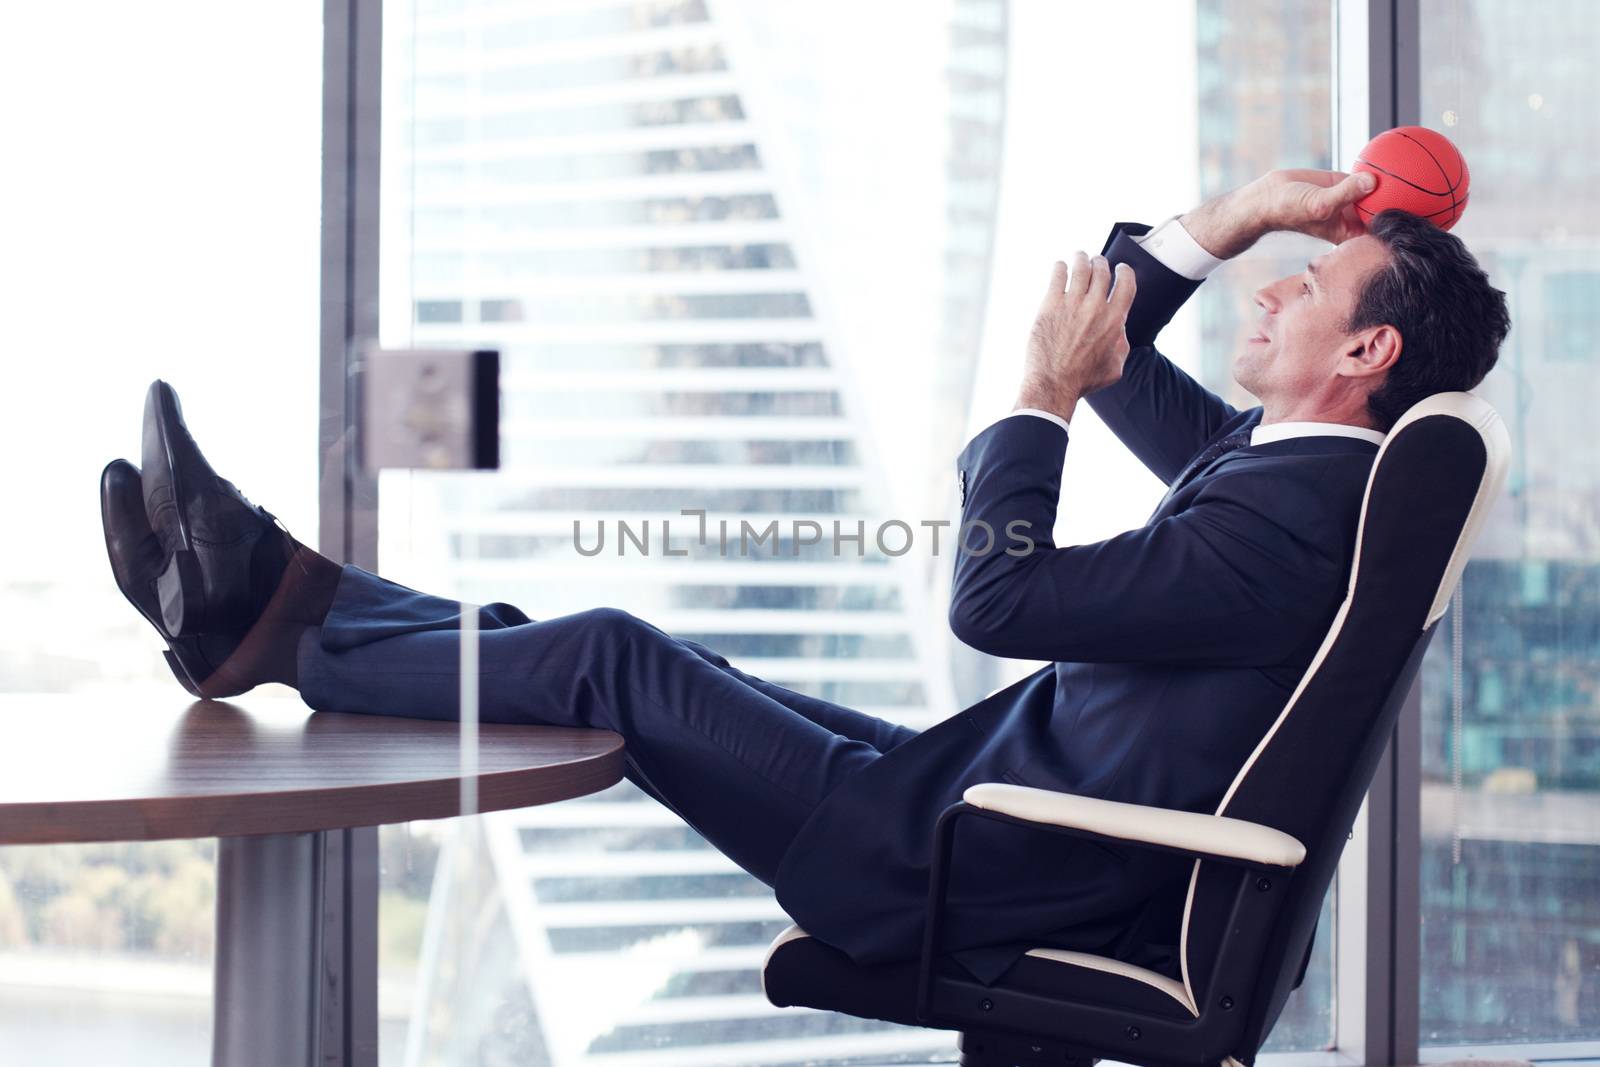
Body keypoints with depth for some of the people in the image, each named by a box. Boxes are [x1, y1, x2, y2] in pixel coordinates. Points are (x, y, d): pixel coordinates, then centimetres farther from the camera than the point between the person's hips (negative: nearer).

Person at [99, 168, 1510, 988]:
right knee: (638, 656, 8)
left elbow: (995, 600, -25)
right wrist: (1229, 218, 10)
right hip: (998, 799, 10)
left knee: (614, 659, -6)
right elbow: (1115, 350, 21)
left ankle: (278, 638, 8)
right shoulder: (1284, 462, 9)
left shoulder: (1290, 521, -24)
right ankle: (282, 591, 14)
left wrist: (1043, 397, -13)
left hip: (988, 877, -9)